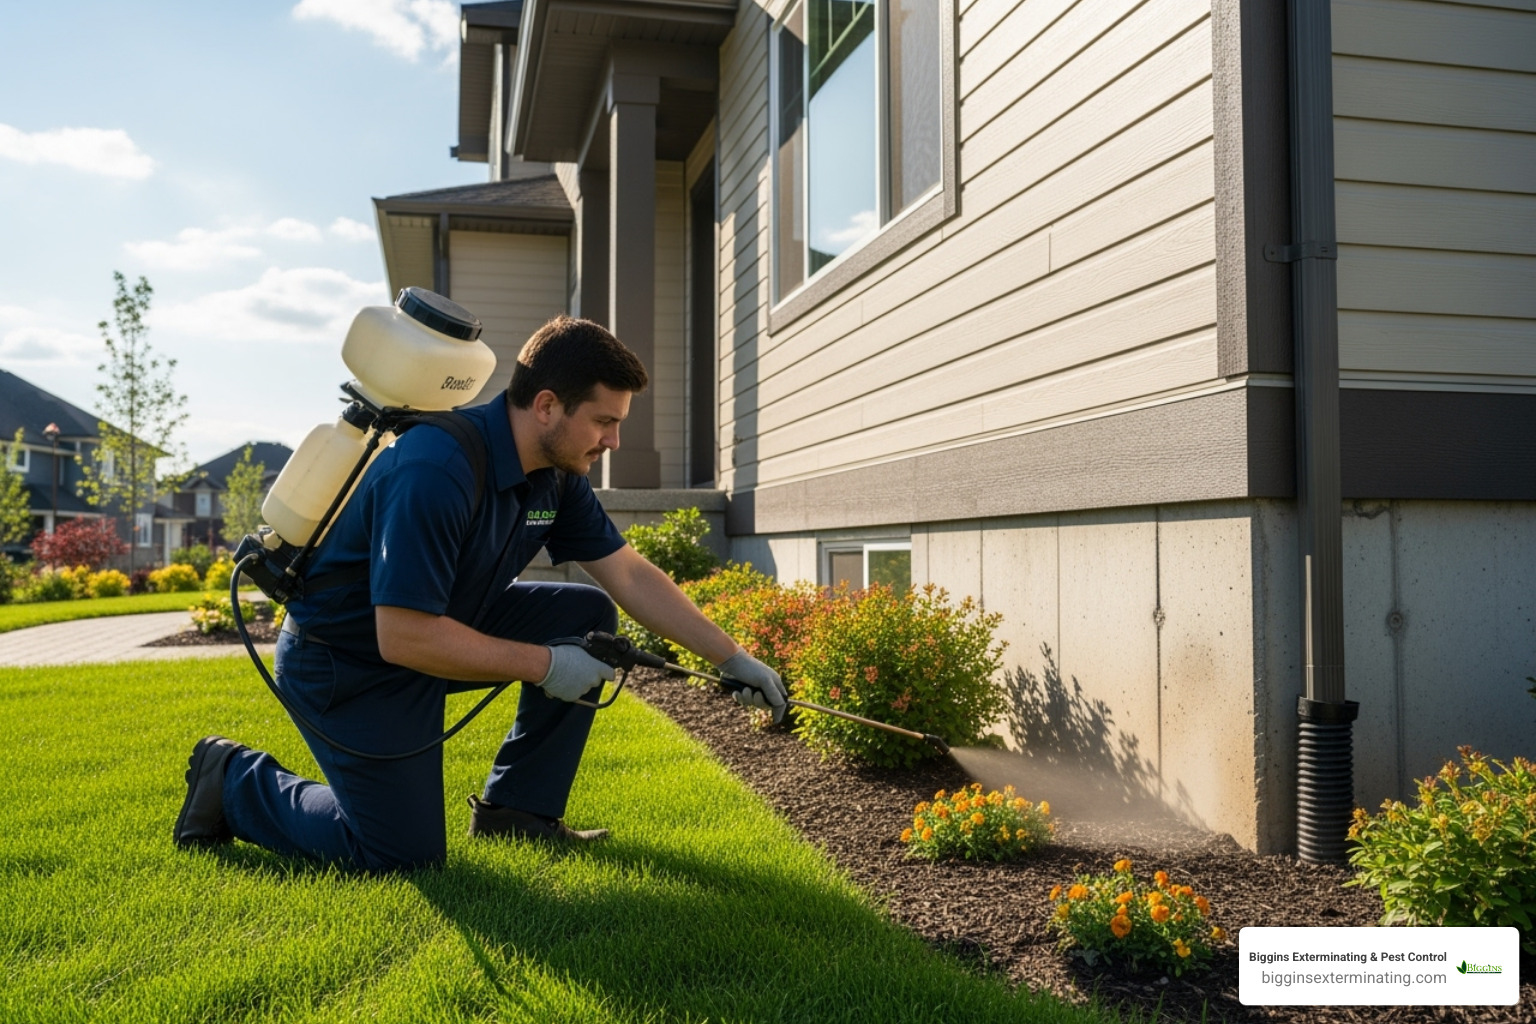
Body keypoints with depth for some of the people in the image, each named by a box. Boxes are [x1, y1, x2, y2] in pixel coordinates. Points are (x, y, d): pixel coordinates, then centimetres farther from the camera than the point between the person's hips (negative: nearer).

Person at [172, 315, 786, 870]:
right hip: (344, 661, -8)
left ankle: (516, 807, 7)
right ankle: (235, 780, 17)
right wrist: (545, 665, -27)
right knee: (405, 852, -4)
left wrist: (734, 660, -4)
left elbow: (630, 575, 0)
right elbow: (405, 638, -34)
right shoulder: (436, 472, -33)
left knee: (588, 617, -4)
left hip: (440, 625, 8)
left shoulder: (556, 473, -6)